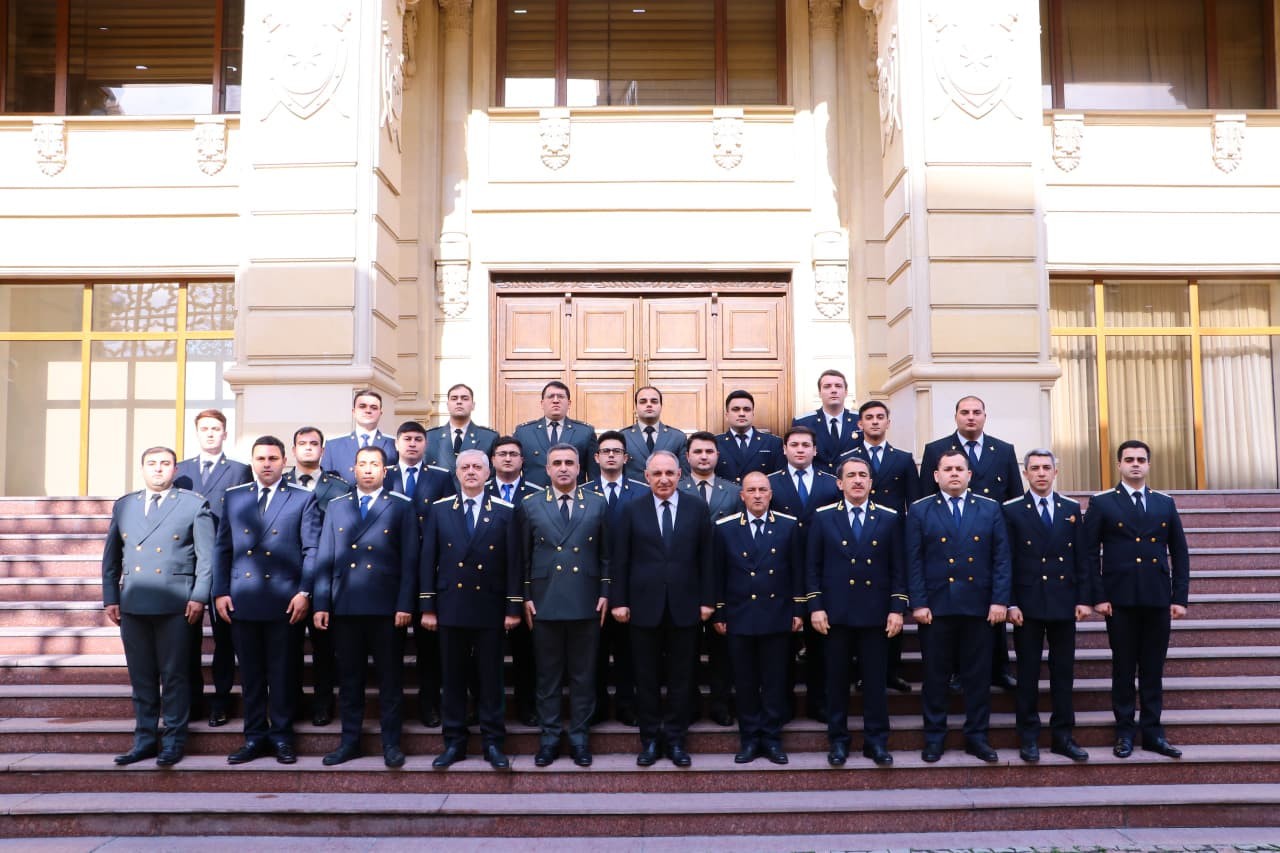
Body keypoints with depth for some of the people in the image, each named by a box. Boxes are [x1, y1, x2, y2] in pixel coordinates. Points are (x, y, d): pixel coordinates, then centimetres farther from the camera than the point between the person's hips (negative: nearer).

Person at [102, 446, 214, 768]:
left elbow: (206, 556, -1)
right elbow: (111, 557, 15)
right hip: (133, 604, 4)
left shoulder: (194, 505, 2)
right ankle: (145, 740, 18)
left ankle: (173, 741, 9)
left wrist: (199, 597, -9)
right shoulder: (123, 506, 13)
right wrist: (110, 598, 8)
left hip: (175, 605, -4)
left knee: (174, 676, 1)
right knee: (141, 677, 9)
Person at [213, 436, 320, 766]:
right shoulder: (234, 497, 12)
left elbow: (312, 549, -1)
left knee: (283, 672, 4)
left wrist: (304, 592, -9)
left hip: (284, 601, -3)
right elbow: (223, 548, 12)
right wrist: (220, 592, 3)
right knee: (250, 672, 8)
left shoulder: (303, 499, 3)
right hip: (242, 600, 3)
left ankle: (281, 736, 15)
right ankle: (255, 736, 18)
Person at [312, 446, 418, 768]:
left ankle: (391, 744, 11)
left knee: (390, 678, 2)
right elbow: (325, 558, 10)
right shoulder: (336, 508, 14)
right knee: (349, 678, 8)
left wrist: (405, 605, -8)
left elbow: (409, 560, -1)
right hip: (345, 607, 3)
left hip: (387, 608, -2)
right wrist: (321, 604, 3)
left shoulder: (402, 508, 5)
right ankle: (350, 741, 19)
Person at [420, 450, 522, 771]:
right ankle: (454, 742, 18)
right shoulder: (440, 510, 5)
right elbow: (428, 560, 4)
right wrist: (426, 608, 0)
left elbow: (513, 562, 0)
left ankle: (493, 743, 14)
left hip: (490, 608, -1)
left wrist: (514, 607, -4)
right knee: (453, 678, 7)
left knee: (491, 678, 5)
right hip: (451, 607, 1)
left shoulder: (505, 511, 1)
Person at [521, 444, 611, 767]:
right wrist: (525, 597, 1)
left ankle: (579, 736, 17)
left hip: (586, 602, 0)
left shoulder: (597, 505, 5)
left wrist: (604, 594, 1)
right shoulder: (530, 506, 5)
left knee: (583, 674, 7)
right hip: (544, 602, 0)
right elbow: (524, 557, 6)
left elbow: (605, 555, 7)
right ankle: (549, 737, 18)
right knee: (547, 674, 7)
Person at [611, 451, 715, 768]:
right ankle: (650, 738, 19)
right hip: (644, 606, 0)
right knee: (647, 677, 8)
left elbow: (706, 559, 4)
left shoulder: (698, 509, 4)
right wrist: (619, 601, -2)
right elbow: (621, 560, 2)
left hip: (685, 607, 0)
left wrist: (707, 600, 0)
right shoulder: (632, 511, 3)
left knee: (681, 677, 7)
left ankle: (676, 738, 18)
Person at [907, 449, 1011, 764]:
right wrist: (918, 603, -8)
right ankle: (934, 737, 16)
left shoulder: (991, 509, 8)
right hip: (935, 606, -1)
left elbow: (1001, 558, 4)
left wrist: (999, 600, -4)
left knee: (978, 674, 7)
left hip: (978, 606, 1)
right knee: (935, 674, 6)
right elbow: (914, 561, -1)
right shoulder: (920, 511, 3)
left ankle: (976, 736, 19)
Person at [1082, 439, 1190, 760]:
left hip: (1158, 599, 3)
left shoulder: (1165, 503, 11)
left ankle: (1152, 731, 16)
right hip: (1120, 599, -2)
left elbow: (1179, 553, 11)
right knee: (1123, 667, 4)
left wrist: (1180, 597, 3)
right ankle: (1125, 732, 12)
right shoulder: (1101, 503, 2)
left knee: (1153, 668, 7)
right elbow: (1090, 553, -2)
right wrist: (1098, 597, -8)